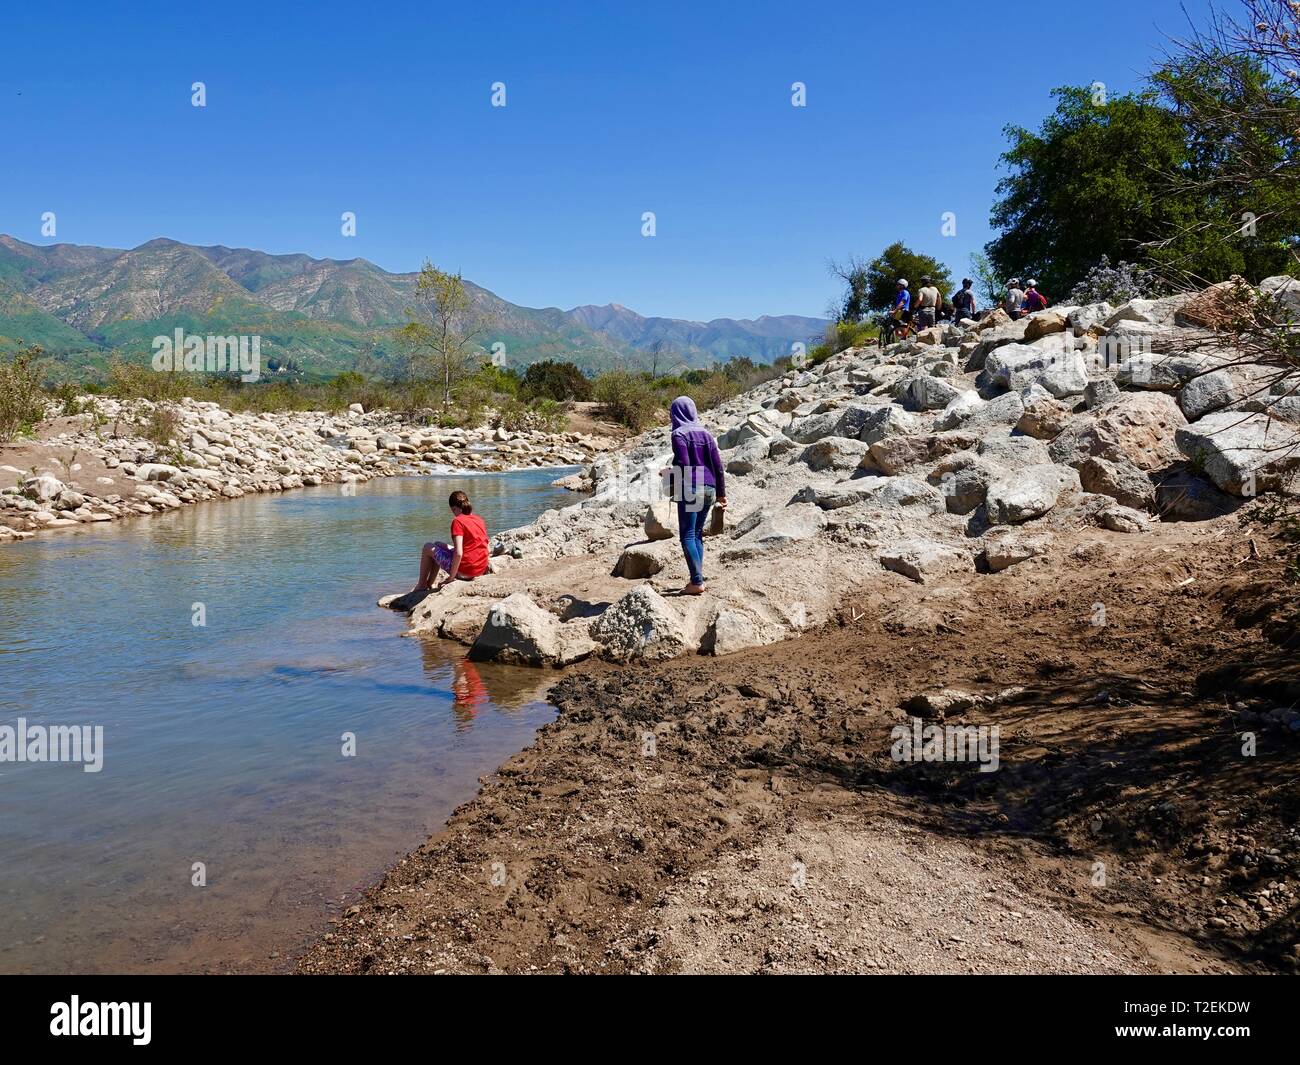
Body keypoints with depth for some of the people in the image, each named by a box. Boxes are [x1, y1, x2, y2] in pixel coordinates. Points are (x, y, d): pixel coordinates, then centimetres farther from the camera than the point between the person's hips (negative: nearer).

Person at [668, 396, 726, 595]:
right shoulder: (706, 433, 12)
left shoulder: (679, 434, -7)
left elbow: (683, 464, -16)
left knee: (687, 536, -3)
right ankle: (698, 579, 13)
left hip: (690, 489, -6)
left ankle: (697, 582, -10)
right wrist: (721, 493, 15)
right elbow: (717, 465, 10)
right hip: (709, 489, 7)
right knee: (697, 534, 14)